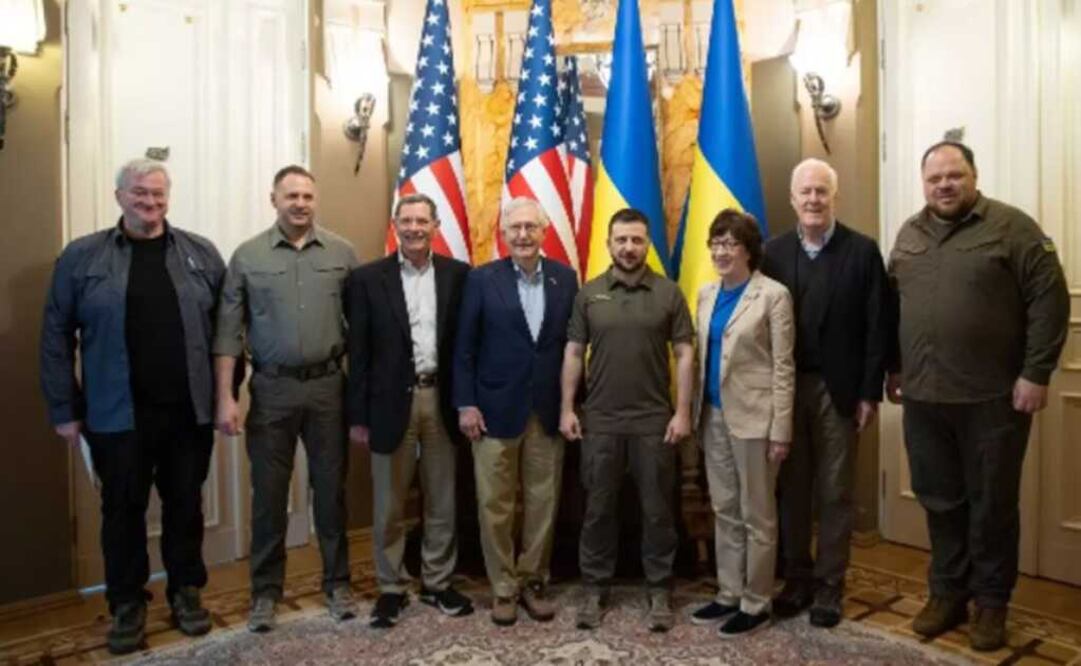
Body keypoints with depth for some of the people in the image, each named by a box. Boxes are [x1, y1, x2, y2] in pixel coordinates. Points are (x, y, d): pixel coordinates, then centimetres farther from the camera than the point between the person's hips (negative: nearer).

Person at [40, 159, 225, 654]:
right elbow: (57, 336, 1)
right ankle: (127, 604, 29)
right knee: (122, 510, 11)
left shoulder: (202, 254, 4)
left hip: (189, 411, 1)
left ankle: (186, 592, 31)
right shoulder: (82, 256, 0)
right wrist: (64, 409, -2)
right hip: (118, 415, -1)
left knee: (185, 506, 13)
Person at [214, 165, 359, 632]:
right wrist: (225, 398, -6)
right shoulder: (248, 256, 0)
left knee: (330, 487, 10)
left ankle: (337, 582, 25)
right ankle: (266, 590, 23)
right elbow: (228, 331, 0)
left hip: (328, 386, 1)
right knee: (268, 492, 8)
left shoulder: (342, 253, 2)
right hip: (271, 388, 0)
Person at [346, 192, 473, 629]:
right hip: (392, 401, -1)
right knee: (389, 506, 9)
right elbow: (358, 351, -2)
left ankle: (437, 583, 28)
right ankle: (391, 588, 25)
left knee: (442, 503, 12)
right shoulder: (368, 278, -1)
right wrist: (357, 415, -4)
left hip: (441, 399, 2)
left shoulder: (458, 274, 3)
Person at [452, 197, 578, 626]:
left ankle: (533, 582, 27)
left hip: (549, 410, 2)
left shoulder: (566, 278, 4)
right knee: (495, 505, 5)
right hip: (495, 408, -2)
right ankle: (503, 587, 22)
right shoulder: (482, 279, -2)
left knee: (542, 503, 10)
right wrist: (465, 404, -8)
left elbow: (574, 343, 6)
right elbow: (464, 347, -3)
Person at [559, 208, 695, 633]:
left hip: (654, 420, -1)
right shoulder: (589, 293, 3)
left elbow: (684, 354, -1)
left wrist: (682, 412, -7)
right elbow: (574, 353, 5)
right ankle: (595, 589, 24)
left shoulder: (669, 293, -1)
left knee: (658, 509, 8)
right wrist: (566, 409, 0)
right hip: (599, 419, 1)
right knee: (598, 508, 10)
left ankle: (660, 591, 22)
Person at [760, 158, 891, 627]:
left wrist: (870, 392, -8)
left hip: (838, 388, -2)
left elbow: (877, 327, -4)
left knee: (834, 493, 8)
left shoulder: (862, 251, -2)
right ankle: (797, 579, 25)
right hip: (785, 388, 2)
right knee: (791, 490, 11)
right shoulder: (774, 252, 3)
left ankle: (829, 586, 21)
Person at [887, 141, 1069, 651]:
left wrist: (1036, 374, -13)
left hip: (993, 398, -4)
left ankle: (991, 603, 25)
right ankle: (948, 594, 29)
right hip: (923, 397, 4)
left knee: (992, 505, 8)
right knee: (940, 501, 14)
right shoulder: (908, 235, 10)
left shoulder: (1011, 227, -5)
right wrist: (893, 368, 14)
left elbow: (1049, 301, -9)